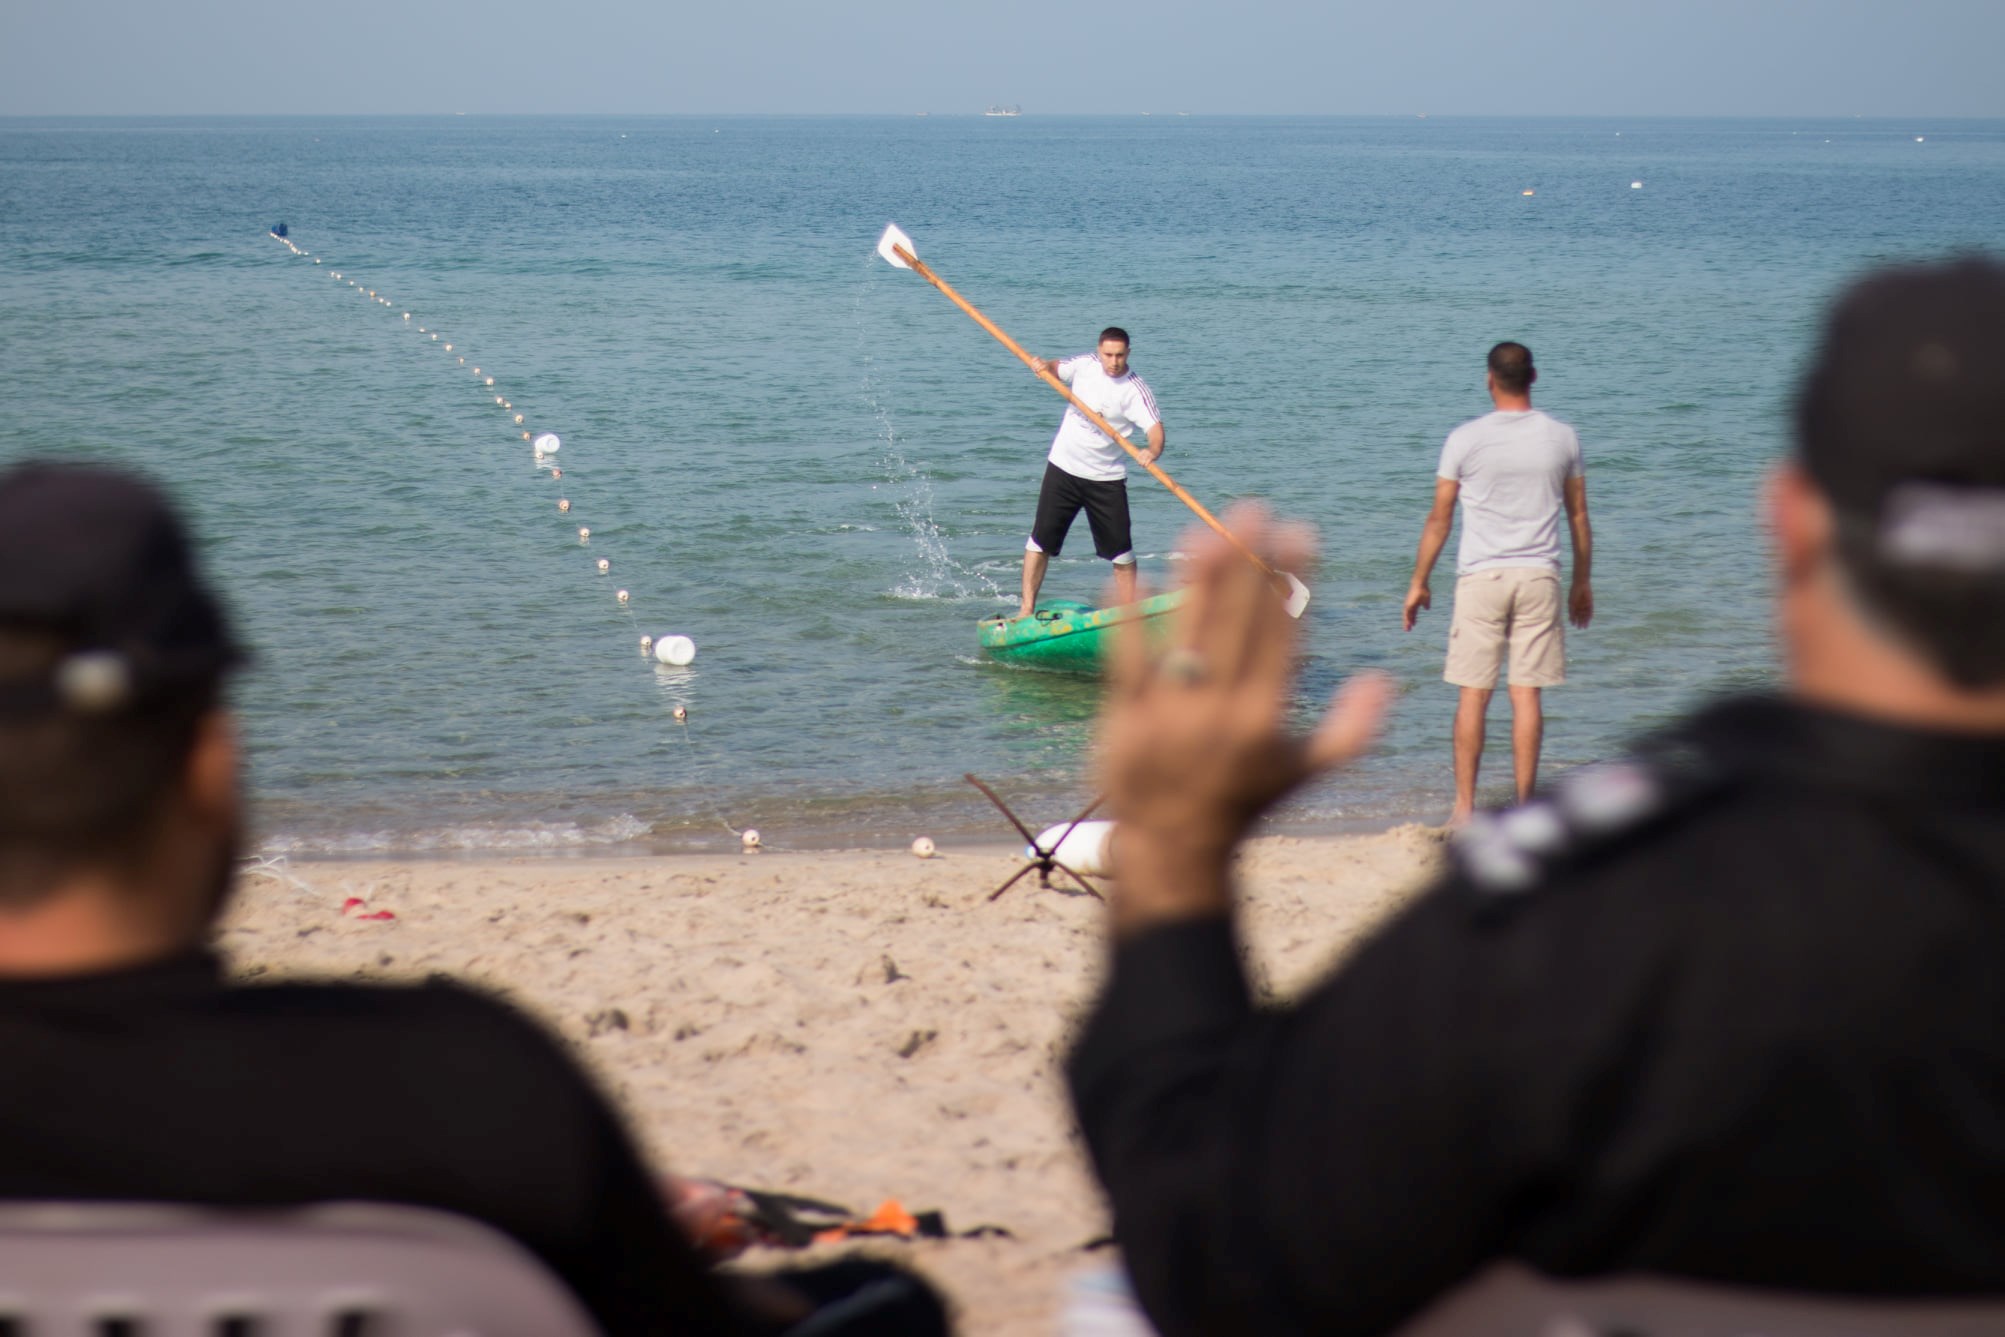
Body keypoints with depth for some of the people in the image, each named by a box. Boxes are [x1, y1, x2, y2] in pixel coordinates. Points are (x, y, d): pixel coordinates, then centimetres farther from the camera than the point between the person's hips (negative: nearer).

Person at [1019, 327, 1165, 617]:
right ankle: (1026, 610, 3)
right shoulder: (1085, 364, -3)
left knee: (1121, 551, -1)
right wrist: (1043, 364, -12)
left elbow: (1155, 427, -26)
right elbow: (1055, 369, 12)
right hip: (1064, 468, 2)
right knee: (1041, 541, -1)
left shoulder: (1136, 389, -15)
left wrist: (1153, 449, -48)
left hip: (1107, 478, -2)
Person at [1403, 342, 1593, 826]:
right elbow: (1579, 516, 11)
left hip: (1481, 577, -2)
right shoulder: (1562, 437, 4)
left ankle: (1464, 805, 4)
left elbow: (1439, 518, -1)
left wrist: (1419, 582, 9)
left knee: (1473, 694, 2)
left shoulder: (1466, 439, -4)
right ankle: (1524, 805, 4)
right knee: (1526, 693, 3)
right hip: (1539, 577, 2)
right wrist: (1583, 582, 22)